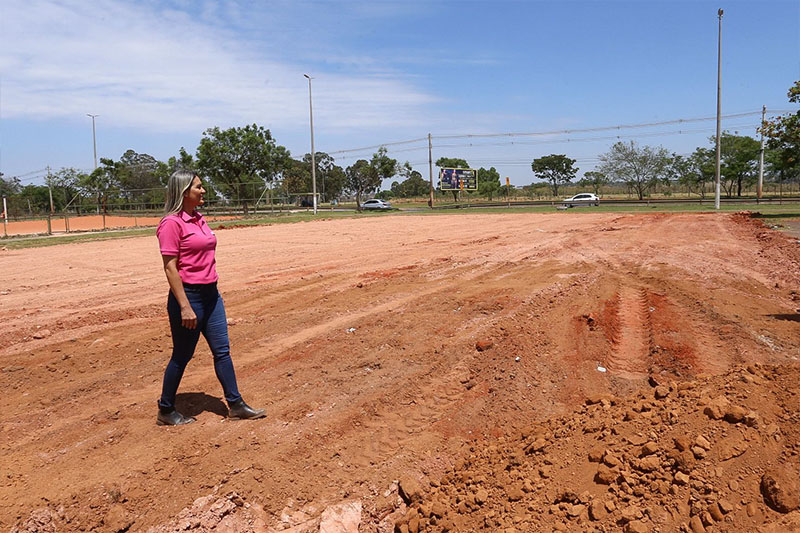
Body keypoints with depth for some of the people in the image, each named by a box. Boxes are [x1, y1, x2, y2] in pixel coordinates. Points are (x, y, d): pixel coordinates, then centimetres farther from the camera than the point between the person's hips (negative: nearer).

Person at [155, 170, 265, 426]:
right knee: (182, 356, 5)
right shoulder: (172, 223, -13)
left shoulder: (199, 219, 12)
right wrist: (185, 307, -21)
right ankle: (165, 411, 24)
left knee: (222, 351, 10)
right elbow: (170, 268, -17)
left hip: (211, 294, 8)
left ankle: (236, 405, 19)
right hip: (188, 295, -8)